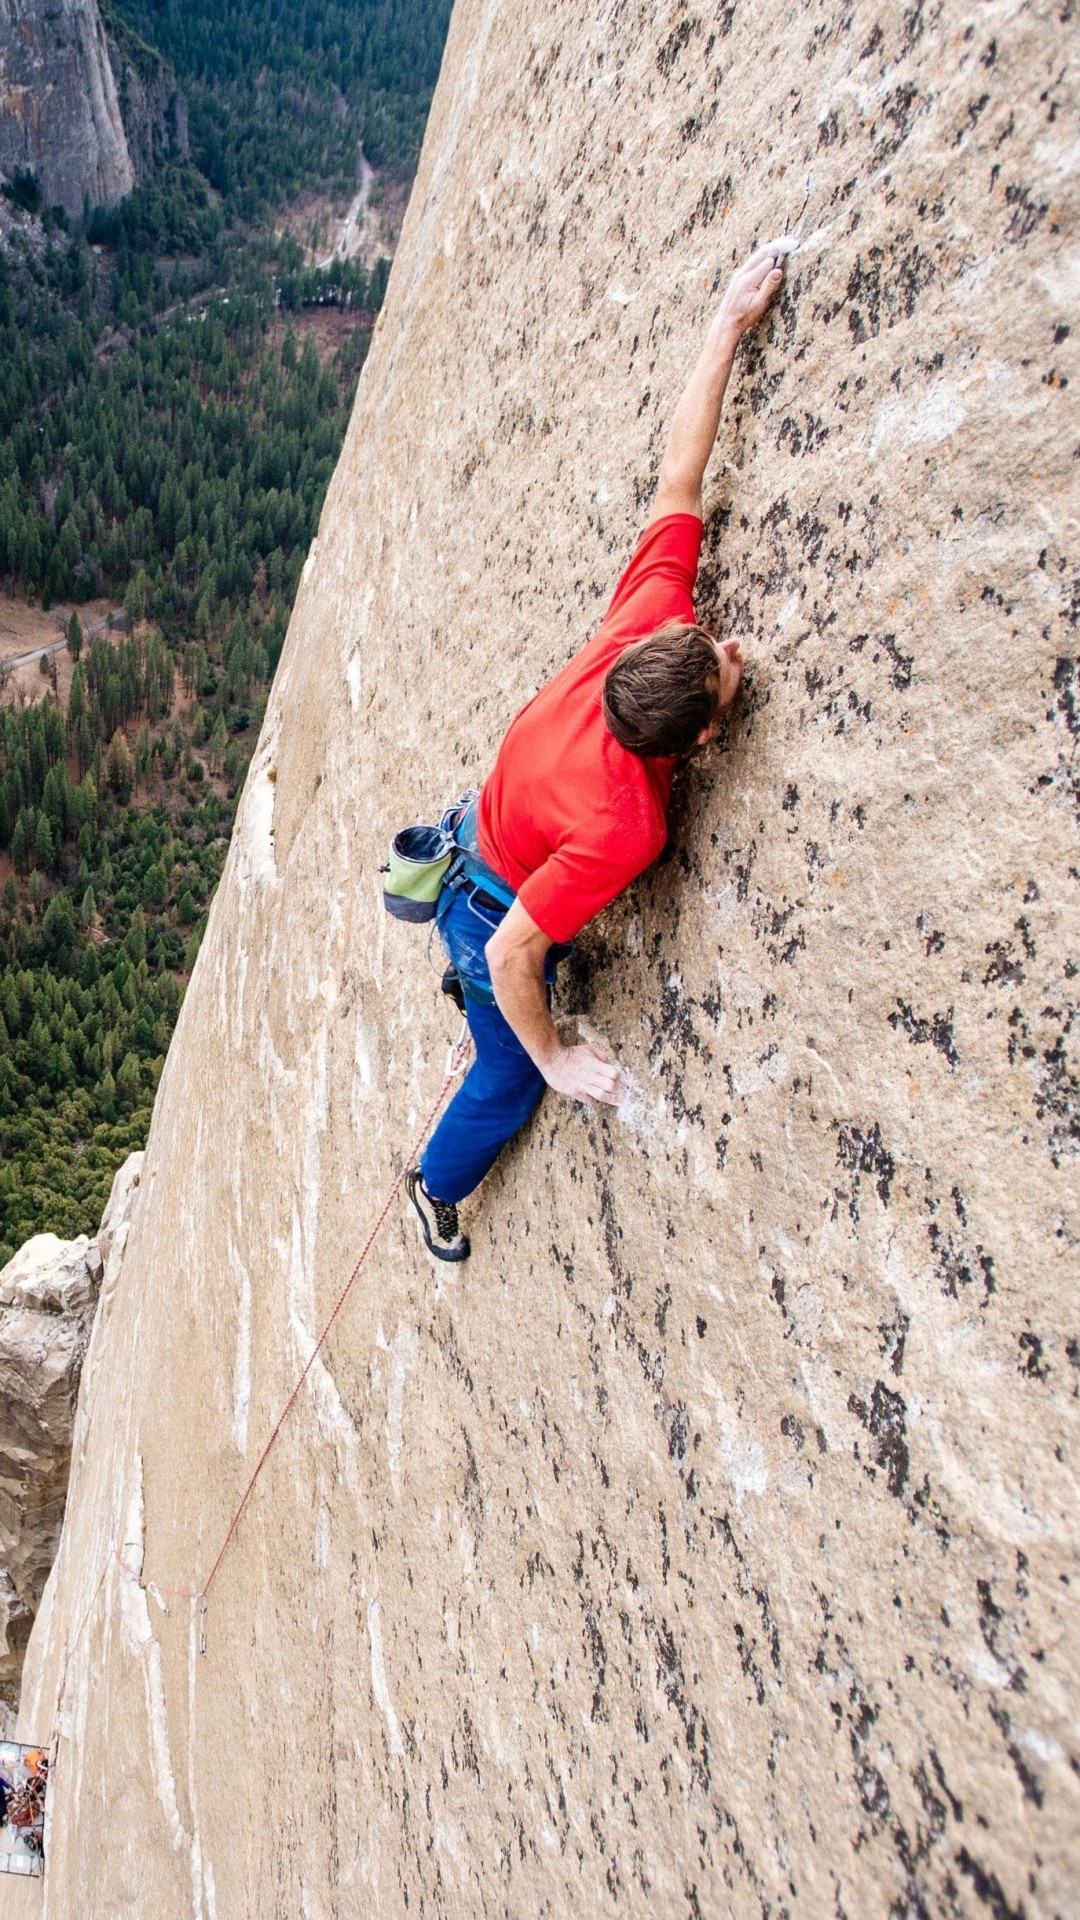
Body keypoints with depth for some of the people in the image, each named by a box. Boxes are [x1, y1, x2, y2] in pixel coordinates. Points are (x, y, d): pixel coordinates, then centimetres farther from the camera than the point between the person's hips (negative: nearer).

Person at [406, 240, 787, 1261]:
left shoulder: (640, 632, -29)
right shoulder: (623, 829, -44)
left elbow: (676, 482, -23)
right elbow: (511, 953, -37)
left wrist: (731, 322, -21)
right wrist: (555, 1058, -20)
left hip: (480, 838, 6)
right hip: (492, 917, -5)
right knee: (511, 1078, 22)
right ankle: (436, 1187, 53)